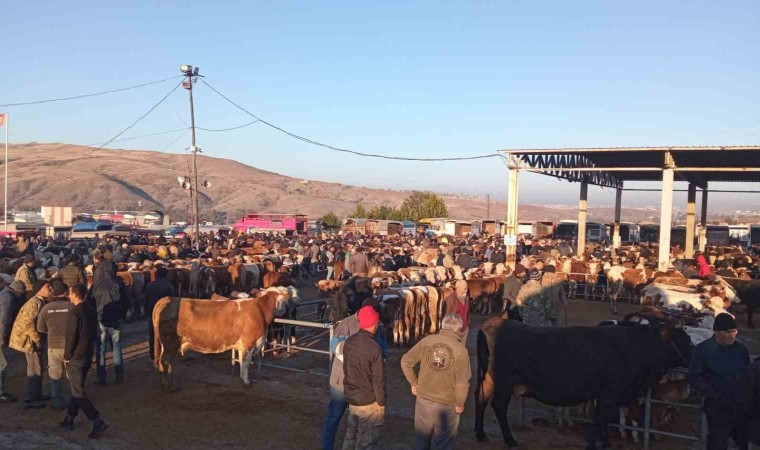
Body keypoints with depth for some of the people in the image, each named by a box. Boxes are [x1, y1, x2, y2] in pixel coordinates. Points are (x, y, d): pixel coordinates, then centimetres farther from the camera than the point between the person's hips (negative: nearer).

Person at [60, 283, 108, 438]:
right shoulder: (91, 310, 5)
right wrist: (88, 348, 17)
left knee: (78, 392, -2)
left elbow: (70, 337, -20)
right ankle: (69, 420, 28)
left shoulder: (74, 312, -20)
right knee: (77, 388, 19)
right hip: (88, 355, 8)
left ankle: (98, 422, -8)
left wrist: (67, 356, -8)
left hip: (75, 357, -8)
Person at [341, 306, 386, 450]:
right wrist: (381, 402, -6)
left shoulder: (349, 342, -3)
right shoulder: (374, 348, -24)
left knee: (351, 435, 21)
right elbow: (378, 379, -19)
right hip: (368, 401, -7)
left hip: (351, 397, 7)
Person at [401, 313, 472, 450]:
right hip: (447, 404, -3)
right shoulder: (460, 349, -15)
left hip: (423, 399, 3)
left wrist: (414, 383, 8)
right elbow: (463, 382, -18)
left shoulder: (427, 340, -7)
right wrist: (460, 403, -2)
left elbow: (405, 361, -4)